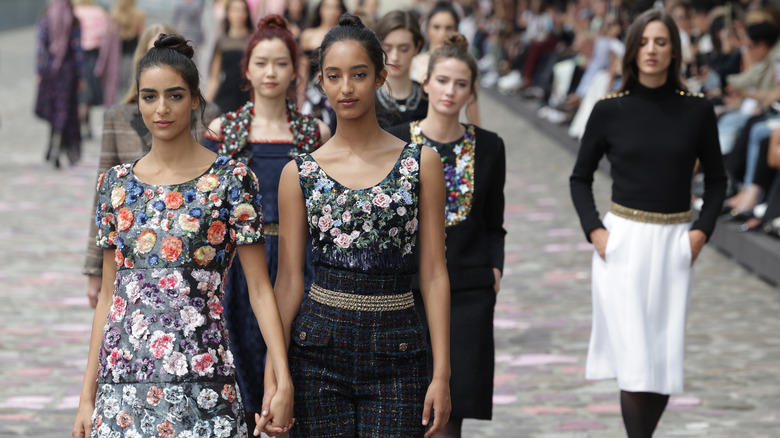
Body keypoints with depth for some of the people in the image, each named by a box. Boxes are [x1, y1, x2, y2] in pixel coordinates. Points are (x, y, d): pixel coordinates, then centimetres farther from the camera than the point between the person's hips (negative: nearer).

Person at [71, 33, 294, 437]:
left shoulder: (231, 180, -1)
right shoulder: (116, 184, 10)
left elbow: (259, 288, -3)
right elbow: (108, 294, 12)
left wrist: (284, 382, -13)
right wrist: (87, 395, 9)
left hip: (199, 376, -3)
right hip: (123, 376, 3)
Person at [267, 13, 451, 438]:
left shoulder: (421, 163, 3)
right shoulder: (299, 173, 4)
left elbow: (433, 274, 1)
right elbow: (289, 280, 4)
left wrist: (442, 373, -5)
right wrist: (272, 375, -4)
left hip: (396, 353, 0)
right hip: (318, 348, 1)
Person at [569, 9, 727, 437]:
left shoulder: (696, 110, 0)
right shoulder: (609, 110, -1)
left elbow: (716, 179, 10)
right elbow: (580, 178, 9)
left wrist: (702, 230, -3)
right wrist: (593, 229, -4)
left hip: (673, 244, 2)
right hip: (621, 241, -1)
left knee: (665, 360, 3)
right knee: (634, 359, -8)